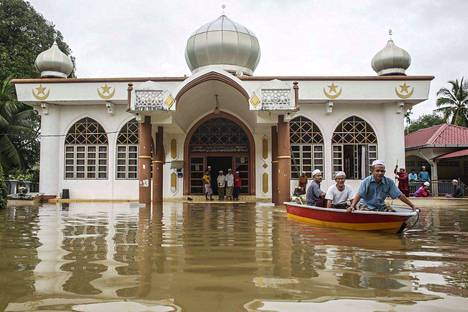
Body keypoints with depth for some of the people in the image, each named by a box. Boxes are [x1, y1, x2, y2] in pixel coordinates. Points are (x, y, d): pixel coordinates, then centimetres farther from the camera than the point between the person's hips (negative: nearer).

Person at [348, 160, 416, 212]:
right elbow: (359, 195, -20)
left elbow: (400, 195, -3)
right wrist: (352, 206, -36)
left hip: (380, 206, 4)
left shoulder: (389, 182, -4)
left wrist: (412, 206, -6)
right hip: (366, 204, -4)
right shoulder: (366, 181, -12)